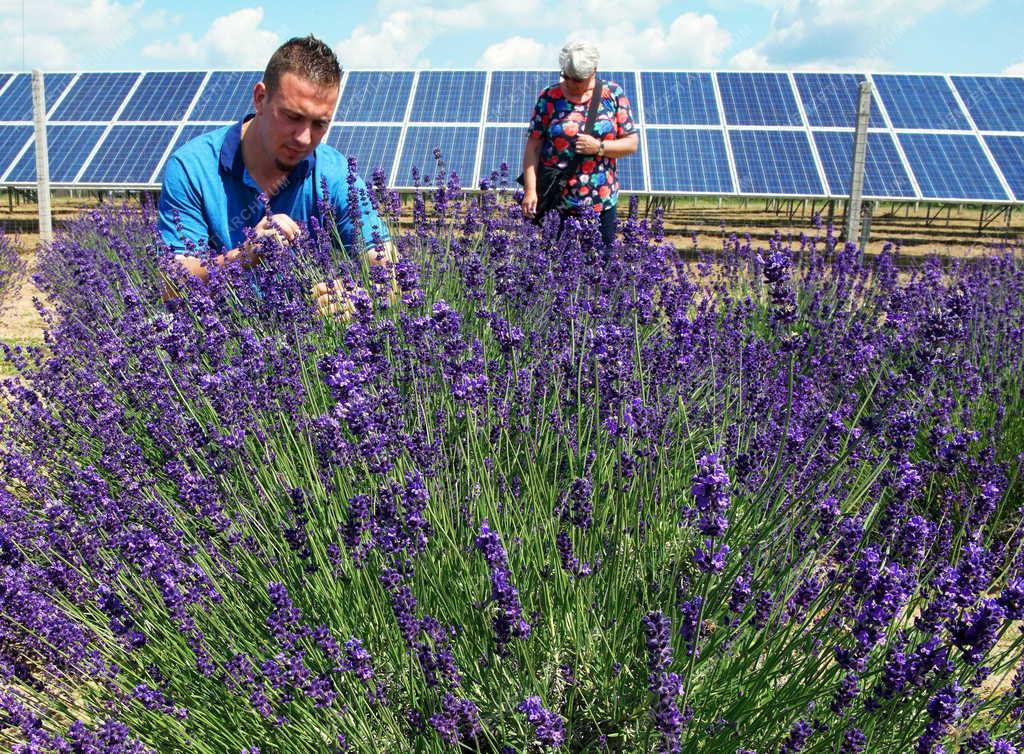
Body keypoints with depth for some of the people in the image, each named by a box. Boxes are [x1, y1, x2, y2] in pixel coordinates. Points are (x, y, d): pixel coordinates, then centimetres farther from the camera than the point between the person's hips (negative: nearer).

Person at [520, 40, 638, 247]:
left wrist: (599, 147, -15)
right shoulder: (549, 98, -1)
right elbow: (533, 146, -2)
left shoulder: (613, 95, 2)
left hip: (601, 202, 1)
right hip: (555, 204, -1)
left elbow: (632, 143, 3)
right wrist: (530, 189, -12)